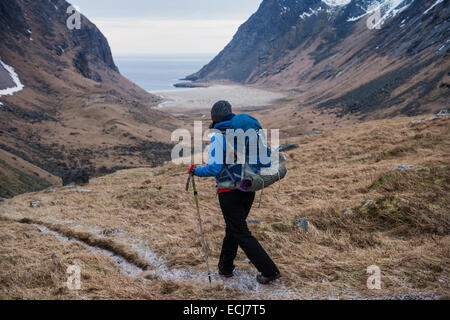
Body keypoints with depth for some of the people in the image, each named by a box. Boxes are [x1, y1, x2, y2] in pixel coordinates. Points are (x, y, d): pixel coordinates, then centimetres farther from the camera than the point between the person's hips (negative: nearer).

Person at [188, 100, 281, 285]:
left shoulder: (218, 136, -12)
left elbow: (214, 168, -19)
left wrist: (195, 171, -3)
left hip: (229, 193, -7)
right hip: (248, 190, 7)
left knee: (242, 234, 2)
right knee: (232, 229, 22)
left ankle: (270, 271, 0)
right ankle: (225, 268, 33)